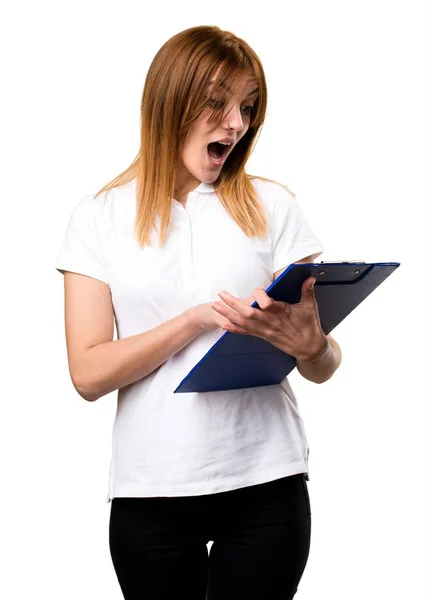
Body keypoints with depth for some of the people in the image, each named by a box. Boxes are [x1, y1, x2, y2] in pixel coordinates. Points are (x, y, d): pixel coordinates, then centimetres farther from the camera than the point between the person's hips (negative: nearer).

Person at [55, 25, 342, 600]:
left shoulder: (271, 206, 3)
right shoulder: (100, 216, 2)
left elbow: (325, 367, 2)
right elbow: (89, 373, -7)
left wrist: (310, 346, -21)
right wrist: (200, 318, -18)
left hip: (264, 487, 1)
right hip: (149, 491, 0)